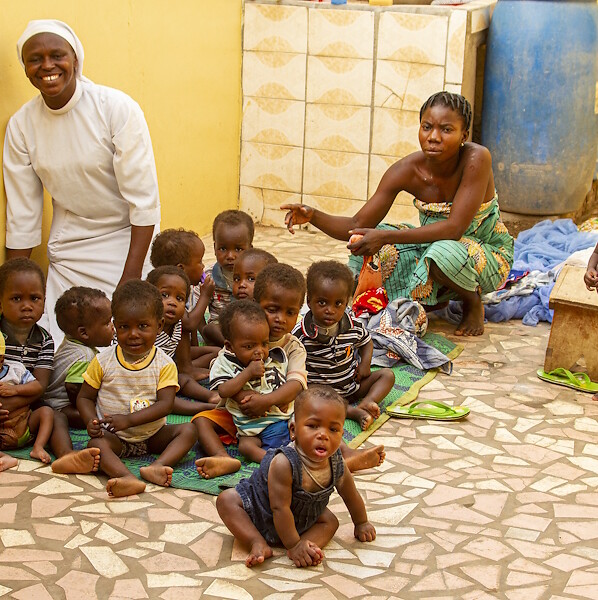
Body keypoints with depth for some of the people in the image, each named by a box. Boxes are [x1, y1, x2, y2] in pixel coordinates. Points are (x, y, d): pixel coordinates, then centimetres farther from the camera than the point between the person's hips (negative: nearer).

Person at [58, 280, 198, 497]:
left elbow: (165, 404, -15)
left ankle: (157, 466, -41)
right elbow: (85, 397, 4)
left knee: (188, 430, -19)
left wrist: (129, 419, -28)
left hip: (152, 435, 1)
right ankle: (129, 479, -57)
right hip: (115, 437, -1)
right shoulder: (103, 361, -2)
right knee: (96, 444, -32)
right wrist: (91, 422, -19)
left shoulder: (164, 365, -6)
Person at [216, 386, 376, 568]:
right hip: (260, 511, -5)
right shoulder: (284, 464, -41)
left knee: (330, 521, -4)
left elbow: (350, 495, -1)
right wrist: (293, 544, -33)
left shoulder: (336, 464, -22)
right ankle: (259, 544, -29)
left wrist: (361, 523, 12)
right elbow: (280, 508, -36)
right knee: (227, 499, -22)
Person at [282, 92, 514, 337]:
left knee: (444, 252, -37)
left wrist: (384, 236, -40)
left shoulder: (477, 158, -28)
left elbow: (455, 228, -35)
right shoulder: (407, 170, -16)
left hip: (488, 253, -5)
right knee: (375, 246, -17)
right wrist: (313, 216, -33)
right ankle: (435, 299, 6)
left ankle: (473, 303, -3)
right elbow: (357, 226, -14)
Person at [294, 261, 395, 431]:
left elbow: (366, 341, 17)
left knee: (387, 375, -5)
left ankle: (365, 403, -29)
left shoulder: (354, 328, -5)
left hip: (352, 387, 4)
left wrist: (365, 363, 1)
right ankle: (353, 411, -36)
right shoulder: (300, 335, -17)